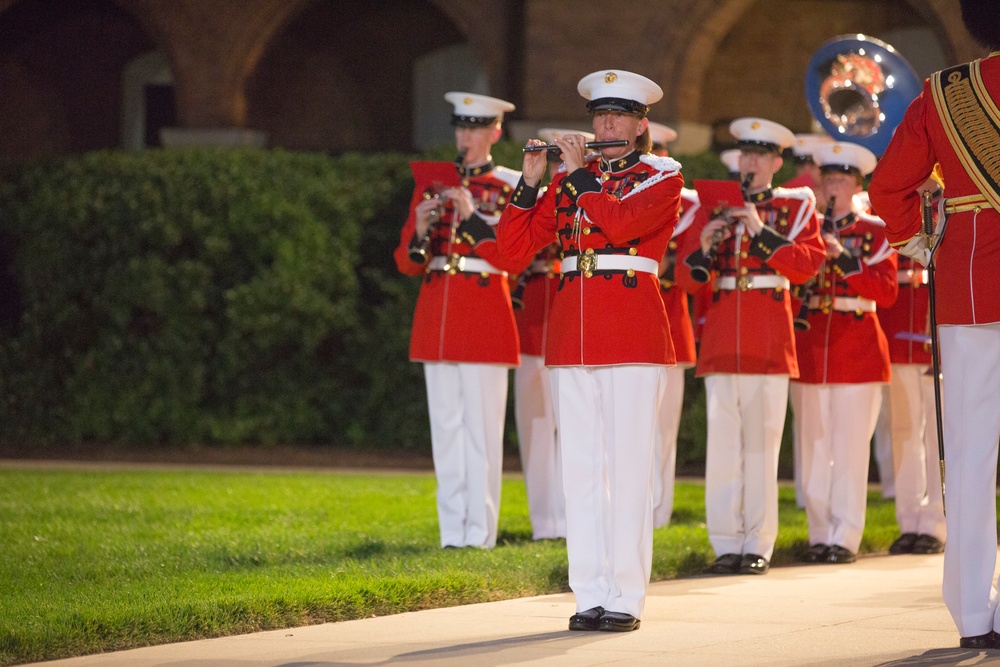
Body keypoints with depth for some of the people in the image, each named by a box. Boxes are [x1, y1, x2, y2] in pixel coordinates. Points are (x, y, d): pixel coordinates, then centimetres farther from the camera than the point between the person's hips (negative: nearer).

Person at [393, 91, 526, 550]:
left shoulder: (509, 188, 0)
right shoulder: (432, 185, 12)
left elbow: (515, 261, -9)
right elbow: (407, 263, 11)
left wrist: (471, 217, -17)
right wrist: (421, 231, -10)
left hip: (485, 318, -4)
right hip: (436, 317, 4)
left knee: (481, 426, -6)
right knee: (445, 426, 4)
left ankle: (480, 533, -3)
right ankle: (452, 531, 7)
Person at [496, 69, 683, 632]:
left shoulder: (662, 177, 2)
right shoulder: (569, 182, 15)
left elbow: (618, 223, -19)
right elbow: (513, 247, 7)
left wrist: (580, 173, -9)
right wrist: (531, 182, -4)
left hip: (633, 336, -5)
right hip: (572, 333, 5)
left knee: (628, 464, -6)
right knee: (581, 466, 4)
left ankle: (627, 598, -4)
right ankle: (592, 595, 8)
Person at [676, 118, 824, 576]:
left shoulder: (796, 206, 7)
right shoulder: (714, 207, 14)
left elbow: (808, 263, -8)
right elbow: (688, 277, 10)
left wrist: (761, 232, -16)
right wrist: (704, 245, -10)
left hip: (769, 339, -2)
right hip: (721, 339, 2)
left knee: (761, 444, -4)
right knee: (722, 443, -1)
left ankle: (758, 546, 1)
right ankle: (726, 545, 3)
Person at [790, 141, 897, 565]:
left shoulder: (874, 231, 5)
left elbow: (886, 291, -6)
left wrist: (843, 258, -15)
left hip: (857, 350, -3)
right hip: (810, 347, 3)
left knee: (851, 447, -5)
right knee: (814, 446, 3)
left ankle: (846, 537, -4)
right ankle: (820, 534, 9)